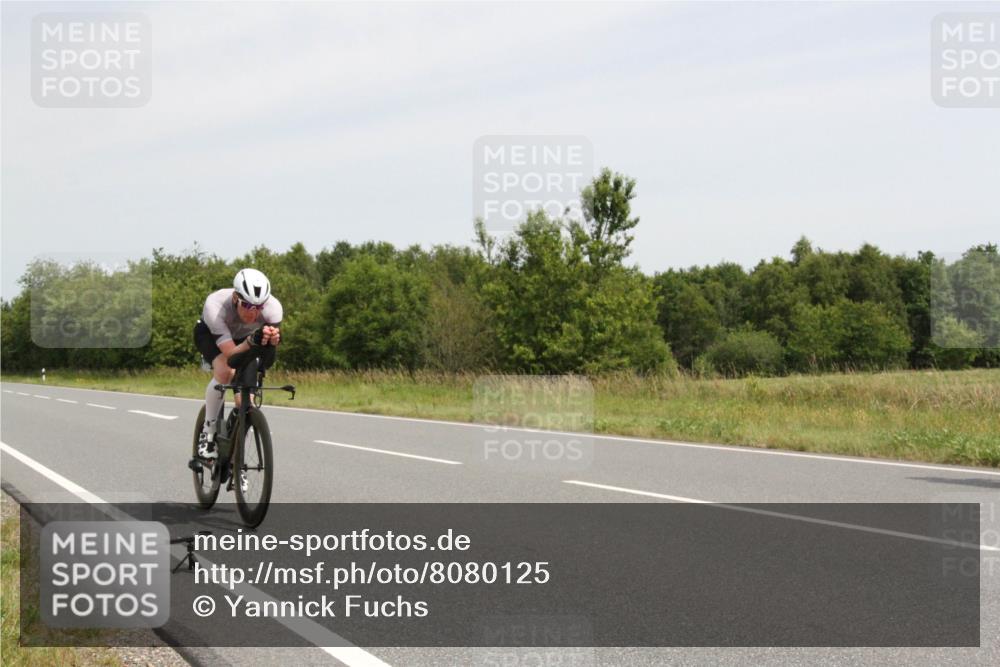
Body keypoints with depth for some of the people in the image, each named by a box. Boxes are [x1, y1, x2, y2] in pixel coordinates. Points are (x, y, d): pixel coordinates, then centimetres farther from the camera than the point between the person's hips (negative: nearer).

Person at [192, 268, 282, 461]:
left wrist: (273, 338, -64)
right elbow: (231, 354, -44)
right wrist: (252, 340, -63)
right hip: (209, 334, -3)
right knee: (224, 372, -32)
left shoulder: (273, 306, -36)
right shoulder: (216, 306, -42)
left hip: (244, 337, 3)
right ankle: (208, 433, -14)